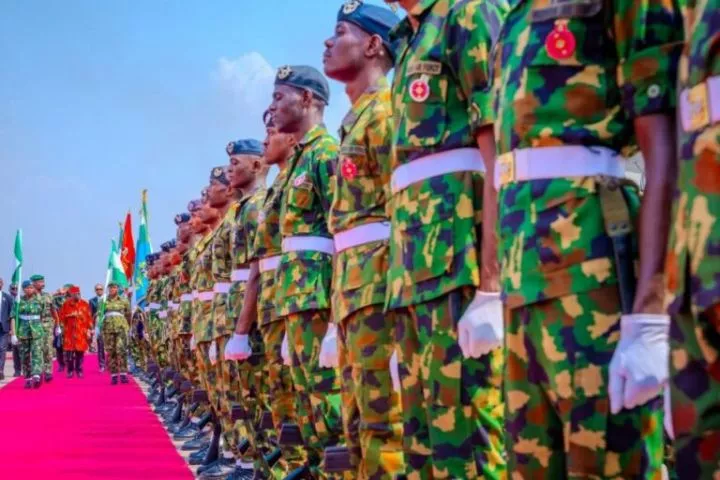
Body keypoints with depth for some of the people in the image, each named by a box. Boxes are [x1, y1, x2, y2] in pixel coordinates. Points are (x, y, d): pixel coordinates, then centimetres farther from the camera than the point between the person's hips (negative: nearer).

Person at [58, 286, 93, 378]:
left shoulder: (85, 304, 5)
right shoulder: (66, 304, 5)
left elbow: (89, 318, 4)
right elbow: (61, 316, 6)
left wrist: (89, 330, 0)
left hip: (81, 332, 0)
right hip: (69, 332, 0)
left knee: (80, 351, 1)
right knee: (69, 351, -3)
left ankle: (79, 370, 11)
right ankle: (70, 370, 7)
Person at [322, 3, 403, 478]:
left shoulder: (385, 109, -6)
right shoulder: (357, 119, 24)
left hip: (379, 277, -10)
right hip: (353, 279, 10)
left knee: (383, 414, -11)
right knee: (359, 417, 12)